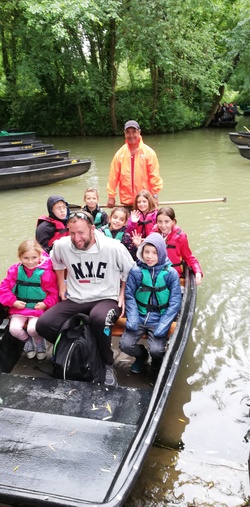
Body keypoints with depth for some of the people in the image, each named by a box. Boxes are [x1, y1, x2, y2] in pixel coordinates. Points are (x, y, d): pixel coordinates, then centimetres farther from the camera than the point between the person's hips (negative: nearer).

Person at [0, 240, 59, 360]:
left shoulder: (45, 272, -11)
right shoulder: (15, 270, -4)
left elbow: (53, 293, -5)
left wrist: (45, 304, -17)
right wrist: (13, 302, -10)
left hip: (38, 309, -3)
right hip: (19, 308, 3)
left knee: (32, 329, -25)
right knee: (14, 329, -17)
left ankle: (40, 342, 14)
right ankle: (27, 340, 19)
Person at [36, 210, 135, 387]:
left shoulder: (114, 247, -14)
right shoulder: (61, 245, -6)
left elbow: (130, 272, 4)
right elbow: (57, 262, 20)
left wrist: (123, 294, -2)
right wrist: (61, 284, 18)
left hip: (106, 299, -3)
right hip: (75, 300, 4)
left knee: (99, 319, -40)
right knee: (43, 325, -18)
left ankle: (108, 364, -12)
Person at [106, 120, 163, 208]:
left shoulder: (149, 152, -1)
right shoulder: (120, 154, 4)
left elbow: (154, 175, -3)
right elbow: (113, 176, 4)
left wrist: (155, 196, -8)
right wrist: (111, 196, 2)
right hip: (126, 201, 2)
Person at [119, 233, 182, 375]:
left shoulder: (171, 273, -8)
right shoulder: (136, 271, -5)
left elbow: (175, 303, -7)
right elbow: (129, 296, -1)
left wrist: (162, 326, -15)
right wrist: (132, 319, -14)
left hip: (159, 320, -2)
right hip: (139, 318, 2)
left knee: (156, 350, -20)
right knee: (125, 345, -14)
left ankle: (157, 361, 20)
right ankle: (142, 355, 22)